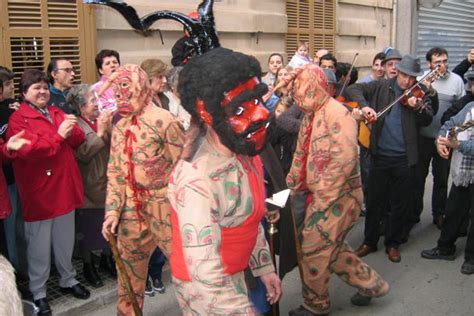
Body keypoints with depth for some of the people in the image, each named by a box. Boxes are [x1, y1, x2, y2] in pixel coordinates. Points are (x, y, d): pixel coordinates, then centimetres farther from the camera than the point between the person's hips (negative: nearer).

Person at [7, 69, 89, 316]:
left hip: (64, 186, 6)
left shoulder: (57, 112, 13)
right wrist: (58, 135, -23)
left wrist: (71, 129, -15)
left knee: (65, 240, 18)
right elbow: (28, 150, -22)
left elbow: (78, 141, 5)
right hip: (38, 191, -6)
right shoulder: (18, 119, -8)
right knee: (40, 246, 5)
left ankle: (67, 280, 35)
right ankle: (38, 292, 21)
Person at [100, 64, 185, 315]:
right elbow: (114, 172, 12)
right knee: (128, 269, 16)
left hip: (164, 206, -6)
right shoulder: (119, 127, 9)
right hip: (132, 208, 6)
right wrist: (113, 209, 5)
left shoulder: (162, 120, -12)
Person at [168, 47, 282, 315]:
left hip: (235, 275, 8)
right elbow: (205, 274, -33)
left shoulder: (244, 153, -6)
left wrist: (265, 268, 13)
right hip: (207, 288, -7)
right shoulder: (197, 180, -33)